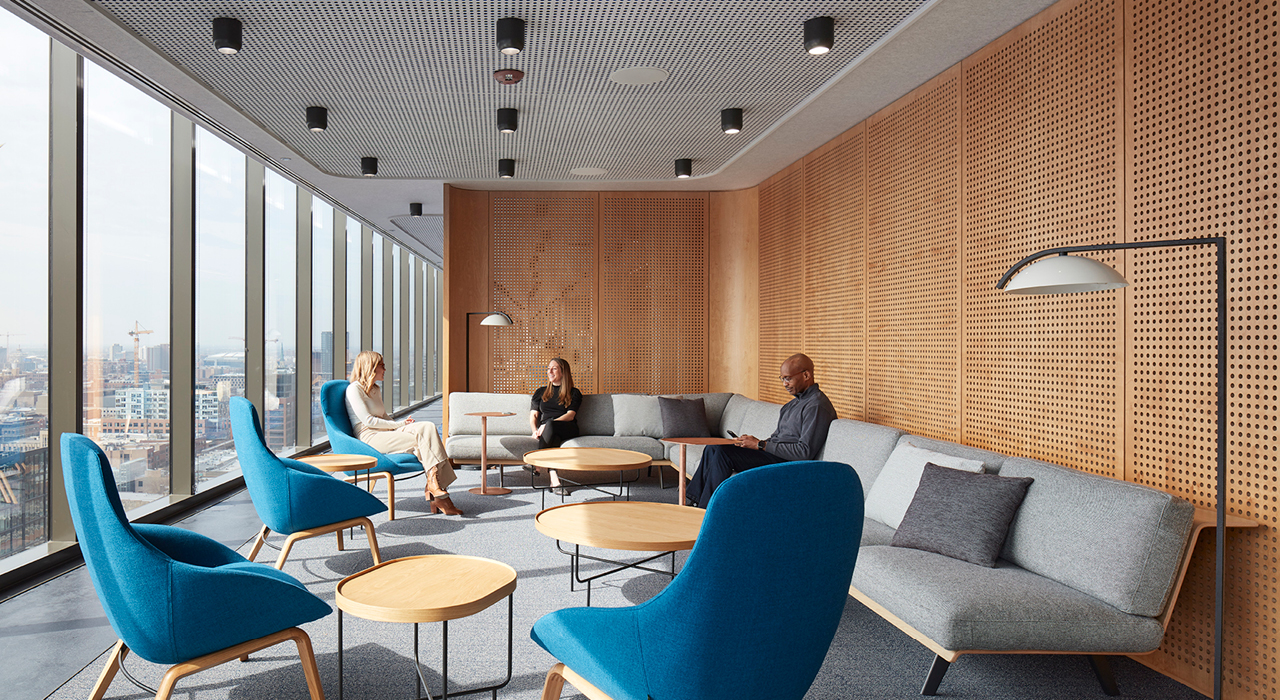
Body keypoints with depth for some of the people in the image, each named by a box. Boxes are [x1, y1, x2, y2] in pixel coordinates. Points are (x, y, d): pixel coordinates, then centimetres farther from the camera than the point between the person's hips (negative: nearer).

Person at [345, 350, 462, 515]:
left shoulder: (376, 390, 25)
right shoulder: (354, 389, -2)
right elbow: (368, 420, -11)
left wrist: (402, 424, 3)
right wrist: (399, 424, -9)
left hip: (386, 433, 8)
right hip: (369, 437, -8)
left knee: (427, 427, -19)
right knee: (422, 441, -27)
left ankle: (433, 487, -27)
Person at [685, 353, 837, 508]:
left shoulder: (817, 406, -15)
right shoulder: (796, 401, 17)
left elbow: (806, 451, -22)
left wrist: (761, 445, -19)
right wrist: (754, 442, 2)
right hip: (774, 451, 10)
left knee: (722, 452, -22)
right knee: (712, 449, 0)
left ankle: (705, 511, -14)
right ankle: (693, 500, 2)